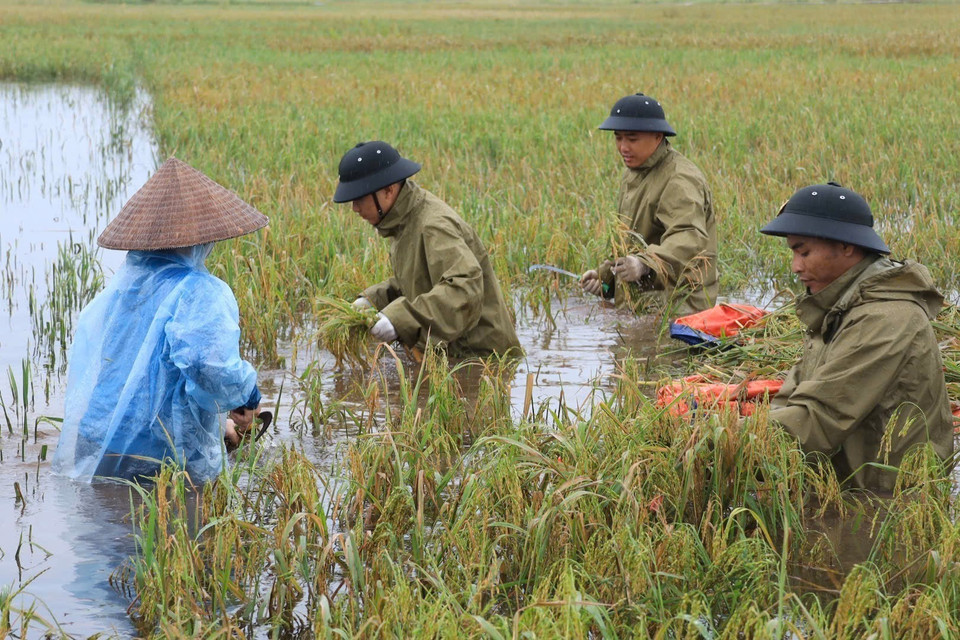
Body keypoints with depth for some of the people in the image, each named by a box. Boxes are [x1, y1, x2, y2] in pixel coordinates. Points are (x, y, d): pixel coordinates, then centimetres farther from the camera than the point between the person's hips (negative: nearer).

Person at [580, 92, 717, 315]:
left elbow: (689, 239, -32)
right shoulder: (633, 174, 16)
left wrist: (645, 264, -47)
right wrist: (605, 274, 9)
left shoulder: (680, 181, -15)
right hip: (638, 305, 8)